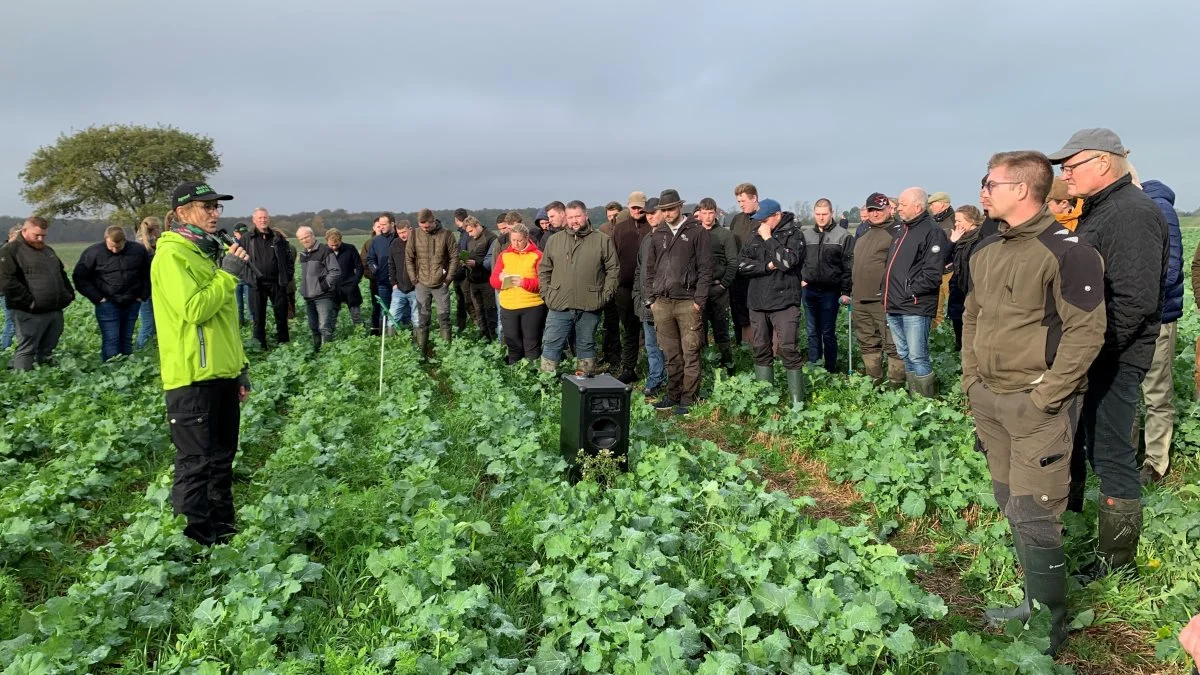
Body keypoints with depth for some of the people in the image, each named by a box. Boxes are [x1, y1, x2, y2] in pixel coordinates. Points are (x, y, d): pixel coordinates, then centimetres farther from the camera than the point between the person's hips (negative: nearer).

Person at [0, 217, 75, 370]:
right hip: (30, 313, -7)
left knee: (47, 350, 12)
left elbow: (62, 275, 30)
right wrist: (29, 302, -18)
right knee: (26, 350, -6)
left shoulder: (48, 250, 21)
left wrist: (69, 293, 13)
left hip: (55, 311, 7)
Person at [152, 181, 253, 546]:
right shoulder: (171, 255, -10)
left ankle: (223, 528, 27)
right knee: (195, 462, -2)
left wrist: (241, 366, 19)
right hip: (193, 379, -9)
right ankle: (195, 539, 7)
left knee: (221, 459, 16)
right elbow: (193, 310, -23)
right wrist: (228, 273, -14)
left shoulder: (209, 252, 18)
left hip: (222, 375, 9)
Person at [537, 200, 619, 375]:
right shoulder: (554, 240, 8)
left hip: (590, 307, -1)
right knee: (551, 345, 2)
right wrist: (546, 294, 4)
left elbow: (613, 269, 3)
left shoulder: (603, 240, 2)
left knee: (586, 346, 11)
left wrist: (605, 295, -4)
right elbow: (544, 270, 13)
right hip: (559, 306, 2)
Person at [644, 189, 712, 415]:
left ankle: (688, 399, 3)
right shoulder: (657, 235, 15)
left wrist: (699, 300, -10)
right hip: (662, 303, 5)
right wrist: (651, 299, 10)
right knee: (671, 355, 10)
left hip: (687, 302, -4)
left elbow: (705, 268, -4)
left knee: (690, 353, -3)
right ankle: (673, 395, 20)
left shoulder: (697, 232, 0)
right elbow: (650, 269, 18)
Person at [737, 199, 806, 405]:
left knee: (788, 349, -10)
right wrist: (767, 266, -10)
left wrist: (769, 238, -12)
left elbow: (787, 261, -19)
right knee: (761, 350, 9)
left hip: (784, 302, -6)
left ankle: (797, 400, -3)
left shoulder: (793, 235, -3)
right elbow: (741, 265, 3)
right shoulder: (755, 237, 11)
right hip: (758, 303, 6)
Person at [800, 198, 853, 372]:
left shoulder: (843, 236, -4)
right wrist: (799, 278, 2)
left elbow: (849, 266, -6)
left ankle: (830, 369, 9)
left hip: (830, 292, -4)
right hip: (809, 290, 4)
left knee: (828, 333, 0)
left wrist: (846, 291, -9)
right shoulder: (805, 234, 8)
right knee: (812, 332, 11)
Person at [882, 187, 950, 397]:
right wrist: (890, 294, 12)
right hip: (894, 307, 9)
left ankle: (927, 401, 3)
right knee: (904, 355, 15)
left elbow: (933, 274, -18)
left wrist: (909, 291, -14)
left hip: (915, 307, -9)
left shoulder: (932, 233, -10)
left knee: (918, 357, -6)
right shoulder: (902, 232, 17)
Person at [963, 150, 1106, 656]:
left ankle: (1050, 626, 11)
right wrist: (971, 378, 12)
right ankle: (1033, 599, 31)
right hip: (988, 402, 8)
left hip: (1037, 406, -8)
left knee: (1033, 516, -5)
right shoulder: (987, 252, 11)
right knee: (1010, 505, 15)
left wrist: (1044, 398, -17)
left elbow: (1086, 331, -16)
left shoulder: (1066, 250, -13)